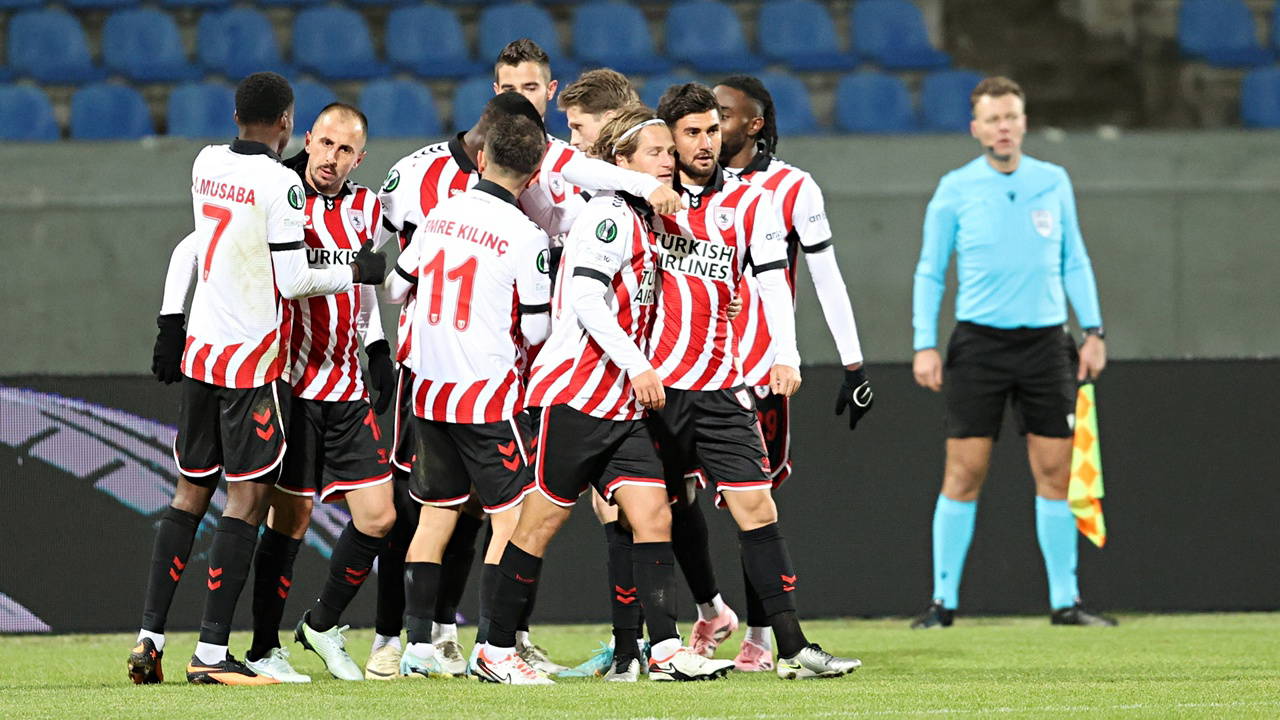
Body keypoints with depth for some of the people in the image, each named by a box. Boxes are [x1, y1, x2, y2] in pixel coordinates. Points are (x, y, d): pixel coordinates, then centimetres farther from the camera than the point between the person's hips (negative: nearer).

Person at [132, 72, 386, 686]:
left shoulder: (207, 164, 6)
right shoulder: (281, 185, -15)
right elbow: (291, 281, -14)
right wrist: (354, 272, 1)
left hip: (198, 352, 7)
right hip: (251, 359, -7)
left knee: (190, 493, 14)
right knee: (247, 498, -4)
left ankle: (148, 636, 9)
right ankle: (211, 652, -8)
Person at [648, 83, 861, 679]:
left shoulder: (749, 202, 7)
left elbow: (773, 278, -1)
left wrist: (785, 356, -14)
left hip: (719, 384, 2)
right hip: (651, 382, -2)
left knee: (757, 511, -4)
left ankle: (792, 648, -5)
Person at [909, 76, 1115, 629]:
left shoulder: (1053, 183, 8)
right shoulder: (954, 190, 0)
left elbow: (1074, 261, 14)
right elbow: (929, 271, 4)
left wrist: (1093, 329, 7)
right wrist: (925, 344, -3)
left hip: (1045, 343, 2)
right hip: (979, 342, -2)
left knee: (1055, 471, 1)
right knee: (964, 472, -5)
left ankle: (1065, 600, 7)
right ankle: (944, 600, 1)